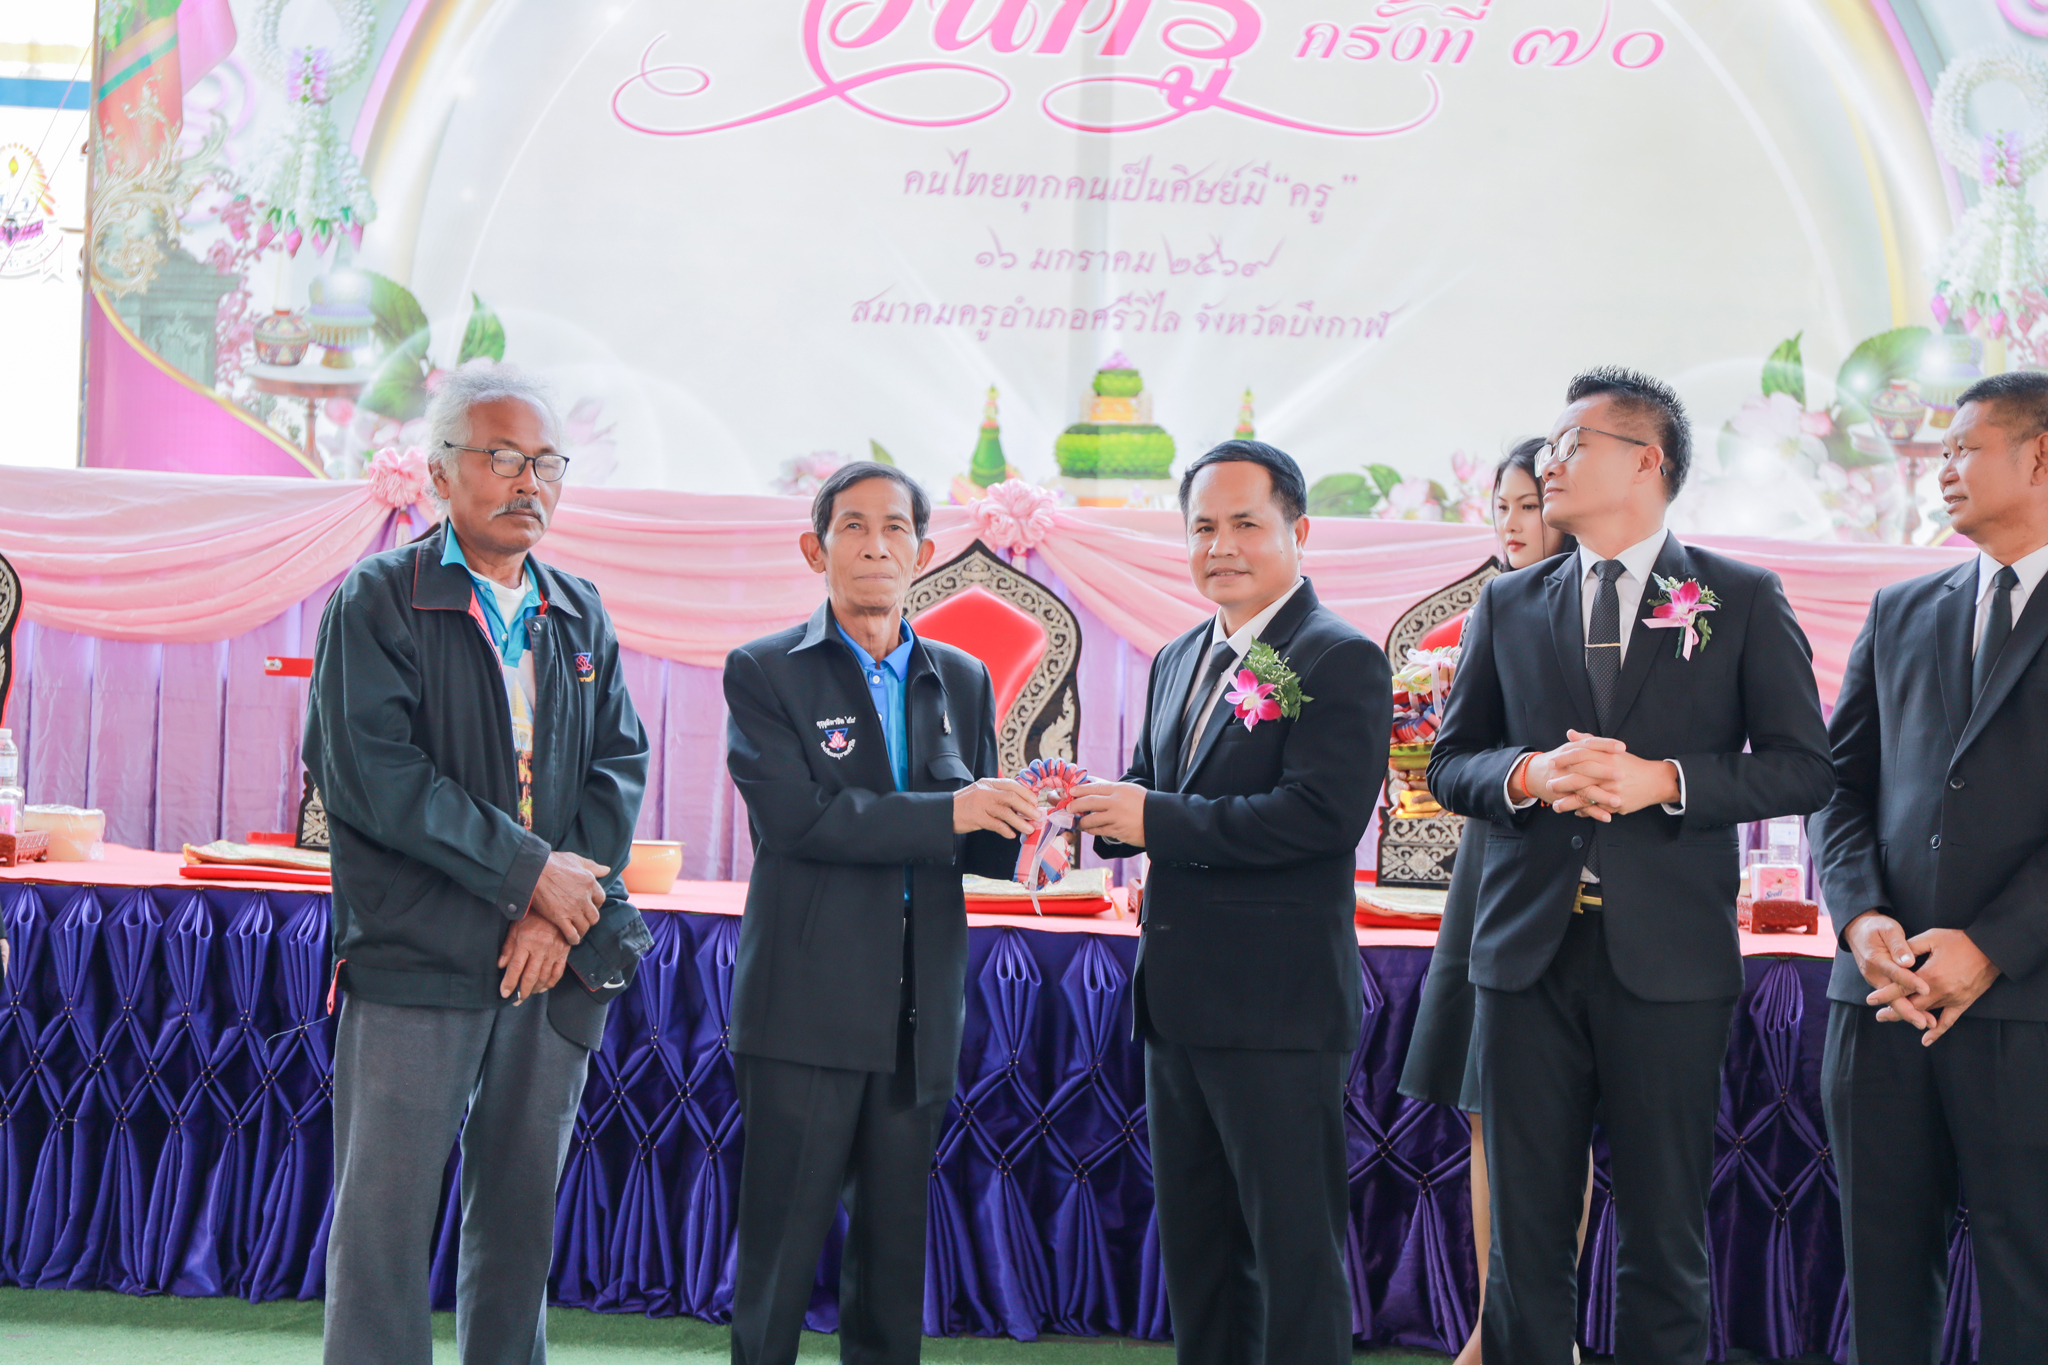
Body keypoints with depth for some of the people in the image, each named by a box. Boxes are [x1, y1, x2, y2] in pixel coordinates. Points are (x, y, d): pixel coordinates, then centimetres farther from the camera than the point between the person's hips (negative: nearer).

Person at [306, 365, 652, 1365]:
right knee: (384, 1219, -4)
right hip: (414, 957, -4)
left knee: (522, 1215, 10)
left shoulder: (580, 615, 14)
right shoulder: (377, 601, -2)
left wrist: (564, 912, -8)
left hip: (553, 966, 5)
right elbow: (366, 768, -12)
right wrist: (529, 870, -13)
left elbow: (619, 763, 7)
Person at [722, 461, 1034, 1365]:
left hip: (918, 1016, 4)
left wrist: (1017, 831, -12)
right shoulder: (764, 673, -1)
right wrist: (947, 813, -21)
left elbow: (977, 843, 12)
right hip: (807, 1010, -4)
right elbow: (791, 815, -16)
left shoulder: (963, 680, 14)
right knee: (781, 1248, -1)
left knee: (896, 1249, 10)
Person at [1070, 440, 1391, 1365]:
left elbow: (1323, 811, -22)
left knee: (1295, 1253, 0)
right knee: (1193, 1246, 17)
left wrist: (1156, 820, -21)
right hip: (1179, 1003, 9)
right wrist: (1102, 810, -7)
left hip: (1278, 1009, -8)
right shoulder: (1177, 663, 16)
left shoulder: (1340, 660, -11)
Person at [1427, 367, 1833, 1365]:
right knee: (1525, 1227, 7)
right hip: (1528, 948, 3)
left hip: (1667, 954, -2)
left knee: (1664, 1233, 4)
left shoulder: (1743, 601, 4)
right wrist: (1526, 775, -8)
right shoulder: (1507, 607, 12)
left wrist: (1665, 779, -14)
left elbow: (1804, 766, 0)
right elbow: (1448, 764, 14)